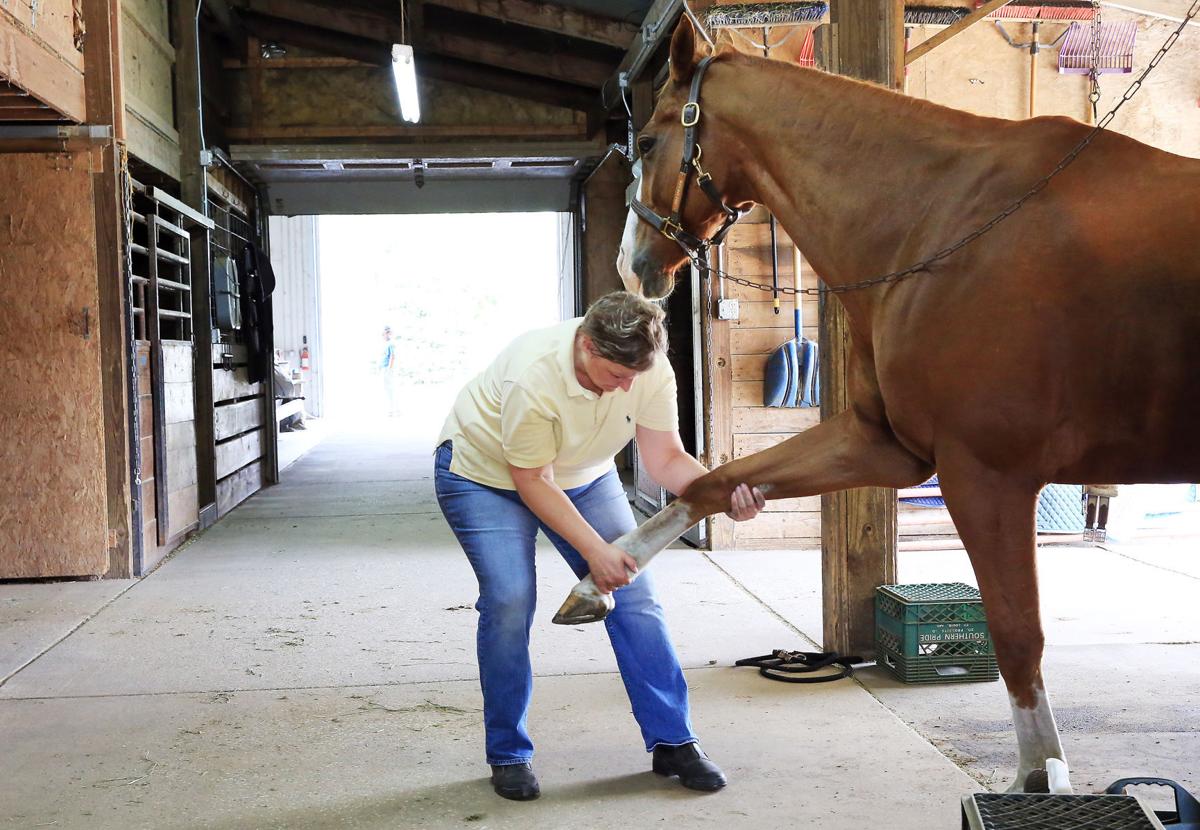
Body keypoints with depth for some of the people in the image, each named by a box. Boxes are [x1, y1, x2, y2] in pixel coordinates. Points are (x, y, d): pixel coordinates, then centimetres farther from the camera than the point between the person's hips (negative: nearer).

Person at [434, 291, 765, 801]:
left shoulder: (651, 369, -23)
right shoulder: (532, 376, -38)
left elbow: (666, 459, -17)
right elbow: (532, 482, -28)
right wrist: (594, 550, -33)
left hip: (582, 474, 5)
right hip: (485, 472, -5)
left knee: (633, 594, -5)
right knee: (509, 601, -19)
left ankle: (672, 741, 5)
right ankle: (507, 754, -1)